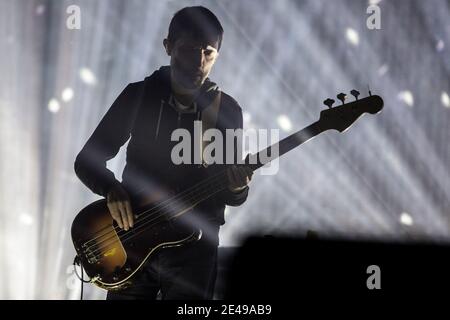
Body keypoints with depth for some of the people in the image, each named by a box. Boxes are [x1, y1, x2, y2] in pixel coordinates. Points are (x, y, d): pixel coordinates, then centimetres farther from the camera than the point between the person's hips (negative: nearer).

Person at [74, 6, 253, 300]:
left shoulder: (226, 110, -1)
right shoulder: (139, 96, -1)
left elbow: (232, 198, 2)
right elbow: (87, 160, 2)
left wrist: (237, 188, -21)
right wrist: (111, 189, -18)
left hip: (193, 244, 0)